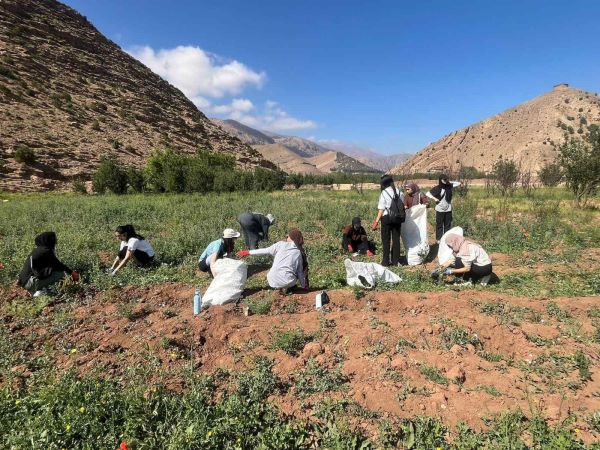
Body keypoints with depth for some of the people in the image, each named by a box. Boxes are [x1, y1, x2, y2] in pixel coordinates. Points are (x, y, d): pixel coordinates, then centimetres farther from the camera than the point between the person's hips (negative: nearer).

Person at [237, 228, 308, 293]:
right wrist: (304, 286, 26)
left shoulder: (281, 244, 3)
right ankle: (286, 287, 6)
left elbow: (265, 251, 8)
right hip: (287, 282, -1)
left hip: (272, 281, 1)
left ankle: (278, 287, 13)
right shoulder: (299, 252, 6)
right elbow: (300, 272, 10)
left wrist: (248, 252, 19)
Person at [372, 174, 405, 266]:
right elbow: (403, 206, 0)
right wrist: (400, 218, 10)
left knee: (386, 240, 6)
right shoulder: (399, 192, 2)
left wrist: (376, 222, -11)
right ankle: (396, 261, 18)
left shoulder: (384, 193, -10)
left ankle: (386, 261, 9)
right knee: (396, 239, 12)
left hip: (387, 218, -4)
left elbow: (381, 209, -13)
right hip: (398, 218, 4)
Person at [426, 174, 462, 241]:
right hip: (440, 210, -3)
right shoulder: (437, 188, -6)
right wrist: (434, 198, -13)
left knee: (448, 224, 9)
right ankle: (439, 239, 11)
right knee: (439, 224, 4)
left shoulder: (449, 187, 3)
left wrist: (450, 182, 1)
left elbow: (458, 183, 9)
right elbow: (427, 194, -2)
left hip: (448, 209, 3)